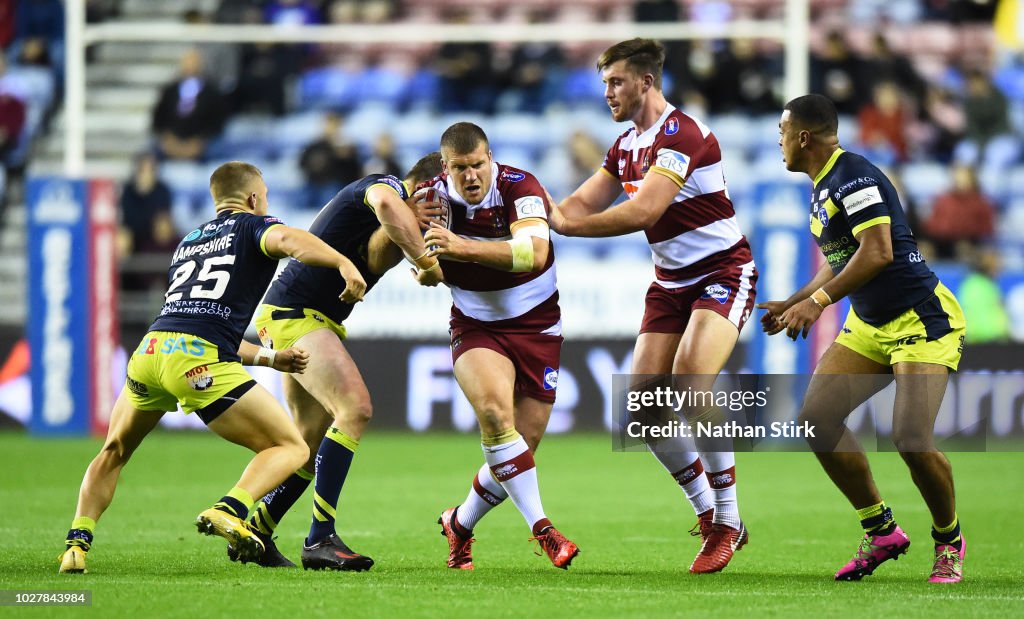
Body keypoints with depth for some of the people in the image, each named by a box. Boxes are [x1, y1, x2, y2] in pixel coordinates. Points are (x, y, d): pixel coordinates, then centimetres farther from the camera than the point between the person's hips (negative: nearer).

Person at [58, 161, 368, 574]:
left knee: (114, 452, 29)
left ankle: (77, 542, 13)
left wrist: (271, 359, 38)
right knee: (292, 448, 2)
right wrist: (343, 263, -26)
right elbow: (285, 240, -12)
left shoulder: (188, 242, 34)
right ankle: (228, 511, -22)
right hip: (198, 360, -6)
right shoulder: (252, 226, 15)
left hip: (150, 348, 6)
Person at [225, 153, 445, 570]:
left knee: (314, 442, 12)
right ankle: (320, 539, -26)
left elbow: (377, 259, 1)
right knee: (355, 408, -23)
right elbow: (386, 204, -37)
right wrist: (427, 262, -30)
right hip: (294, 315, -11)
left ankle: (254, 534, 21)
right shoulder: (384, 187, -11)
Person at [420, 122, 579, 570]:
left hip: (536, 327, 0)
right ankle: (541, 529, -29)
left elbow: (534, 253, -36)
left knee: (522, 448, 2)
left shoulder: (519, 186, -19)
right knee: (494, 411, -29)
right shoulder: (435, 195, -9)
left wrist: (463, 247, -46)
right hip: (476, 328, 0)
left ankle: (460, 524, 27)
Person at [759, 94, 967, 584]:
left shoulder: (853, 177, -18)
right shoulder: (823, 186, 12)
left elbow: (878, 252, -28)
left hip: (922, 319, -10)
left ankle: (949, 540, 3)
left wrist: (818, 300, -30)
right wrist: (793, 304, 21)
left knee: (910, 438, -22)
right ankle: (881, 531, 5)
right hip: (868, 324, 10)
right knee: (816, 418, -4)